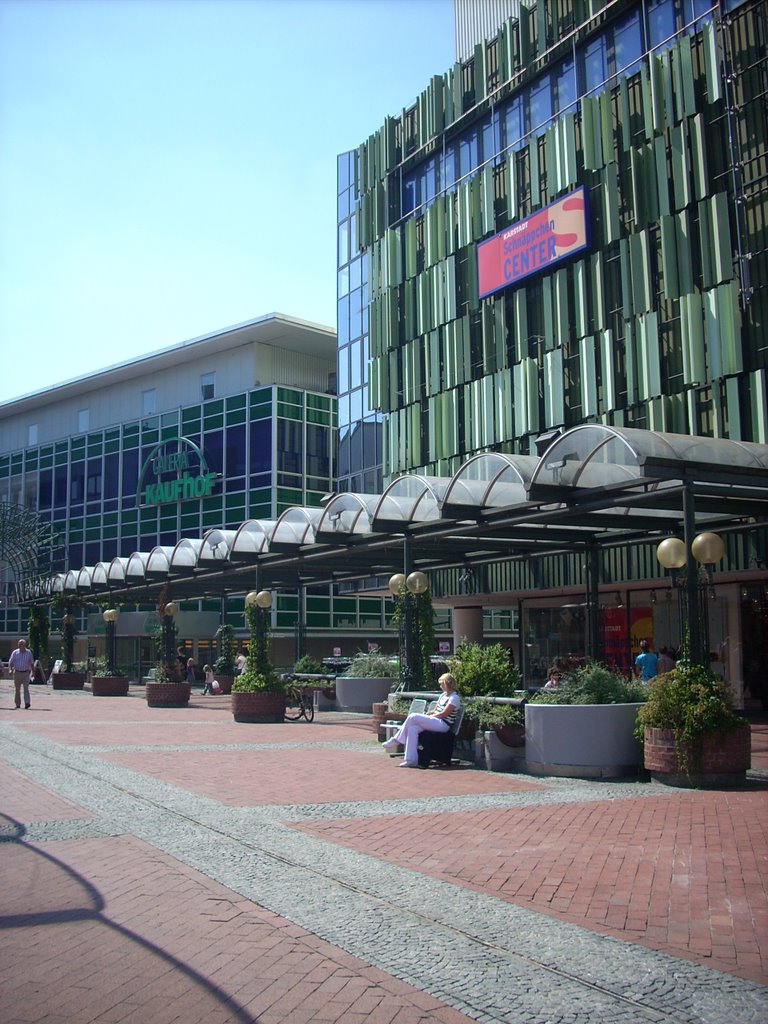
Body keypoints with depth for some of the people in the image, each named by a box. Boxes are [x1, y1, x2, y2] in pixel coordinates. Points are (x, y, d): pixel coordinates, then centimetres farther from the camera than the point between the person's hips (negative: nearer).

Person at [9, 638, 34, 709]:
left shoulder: (28, 653, 5)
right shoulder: (15, 653, 3)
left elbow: (31, 663, 12)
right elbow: (10, 662, 2)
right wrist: (10, 669, -15)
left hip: (26, 673, -1)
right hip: (17, 673, 1)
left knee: (26, 688, -14)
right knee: (17, 689, 8)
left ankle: (27, 703, -22)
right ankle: (18, 704, 17)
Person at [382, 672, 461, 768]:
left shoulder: (454, 697, -8)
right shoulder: (443, 695, 21)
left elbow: (444, 714, -14)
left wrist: (429, 716, -9)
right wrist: (426, 715, 4)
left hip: (443, 724, -9)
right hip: (435, 722, 9)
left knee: (412, 717, -21)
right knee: (412, 728, -19)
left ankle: (396, 740, -7)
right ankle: (412, 760, -22)